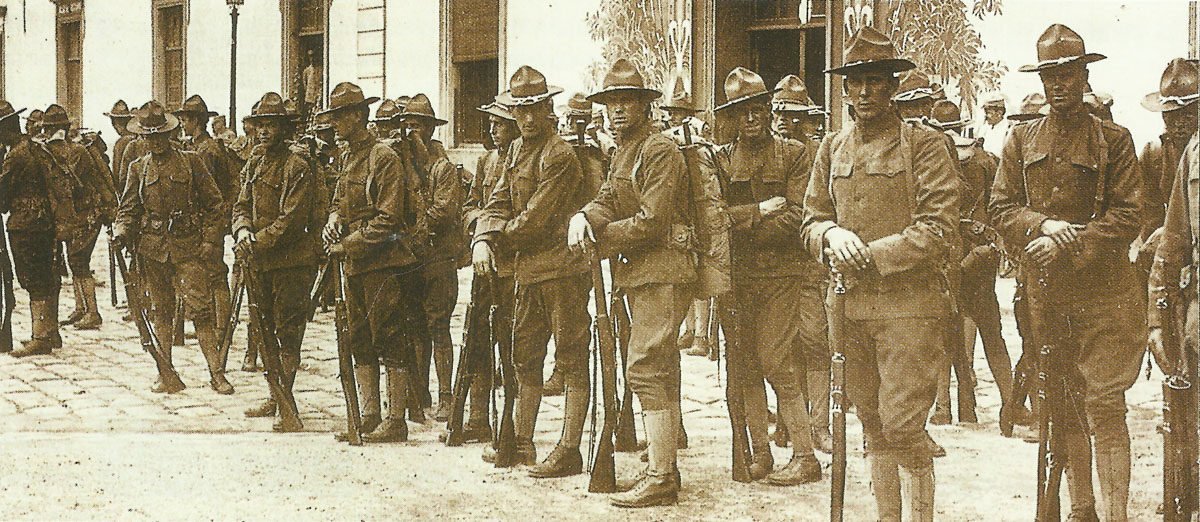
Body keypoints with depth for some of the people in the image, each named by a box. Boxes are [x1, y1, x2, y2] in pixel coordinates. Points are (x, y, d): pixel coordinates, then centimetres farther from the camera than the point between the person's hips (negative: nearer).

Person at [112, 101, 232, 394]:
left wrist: (210, 241, -4)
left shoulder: (192, 162, 2)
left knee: (200, 309, -9)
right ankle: (165, 374, 15)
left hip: (187, 248, -3)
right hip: (152, 250, 3)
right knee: (161, 312, 8)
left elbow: (213, 204, 4)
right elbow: (129, 208, 12)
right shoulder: (138, 169, 10)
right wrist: (121, 231, -8)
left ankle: (217, 373, -7)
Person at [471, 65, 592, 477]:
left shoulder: (559, 155, -15)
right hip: (529, 271, 9)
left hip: (563, 269, -9)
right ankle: (521, 443, 26)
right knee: (525, 359, 16)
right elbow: (499, 202, 11)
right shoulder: (518, 150, 14)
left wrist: (503, 235, -1)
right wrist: (482, 241, -7)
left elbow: (535, 219, -17)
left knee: (572, 362, -3)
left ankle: (569, 451, -1)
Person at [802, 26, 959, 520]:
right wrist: (833, 235, -11)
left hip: (909, 304, -5)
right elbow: (811, 222, 12)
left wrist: (870, 256, -16)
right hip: (848, 306, 5)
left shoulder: (924, 145, -4)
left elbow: (937, 229, -11)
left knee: (903, 425, -9)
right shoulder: (832, 149, 12)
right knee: (873, 425, 11)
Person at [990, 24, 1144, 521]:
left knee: (1105, 406, -8)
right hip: (1044, 292, 4)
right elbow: (1000, 209, 6)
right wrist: (1044, 225, -14)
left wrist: (1066, 248, -14)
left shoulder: (1114, 141, 1)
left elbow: (1127, 216, -4)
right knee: (1063, 407, 10)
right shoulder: (1021, 141, 10)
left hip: (1103, 290, -4)